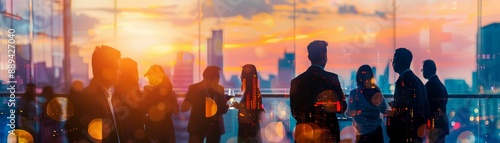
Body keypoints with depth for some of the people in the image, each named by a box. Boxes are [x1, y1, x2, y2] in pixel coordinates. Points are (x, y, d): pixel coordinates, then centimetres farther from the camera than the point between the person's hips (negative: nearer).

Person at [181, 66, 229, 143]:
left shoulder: (219, 89, 6)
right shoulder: (194, 88, -2)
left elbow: (223, 110, 6)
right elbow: (183, 108, -4)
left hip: (215, 127, 3)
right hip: (198, 126, -3)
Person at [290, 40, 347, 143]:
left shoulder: (297, 81, 2)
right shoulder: (331, 78, -5)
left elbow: (295, 112, 5)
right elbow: (342, 107, -1)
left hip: (303, 133, 2)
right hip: (327, 133, -2)